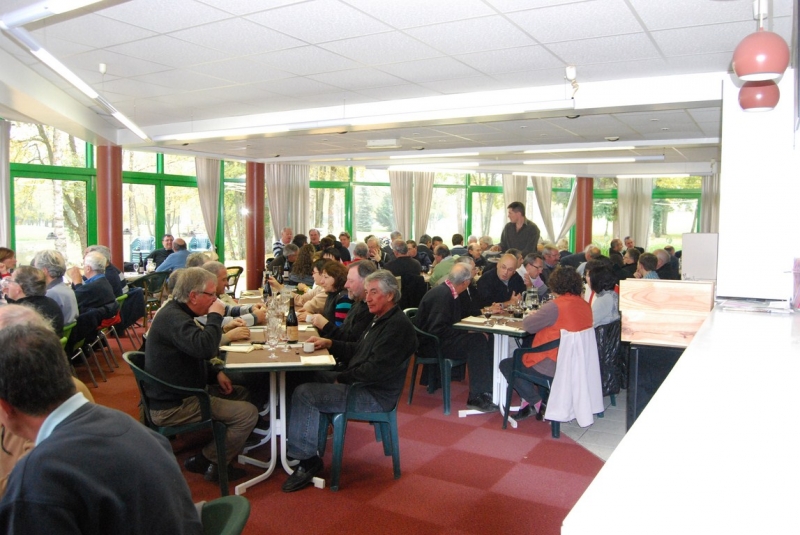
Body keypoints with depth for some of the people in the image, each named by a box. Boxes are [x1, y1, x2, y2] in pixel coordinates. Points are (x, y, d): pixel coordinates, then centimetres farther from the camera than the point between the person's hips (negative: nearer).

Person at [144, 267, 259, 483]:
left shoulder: (177, 313, 11)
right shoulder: (172, 318, -23)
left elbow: (195, 353, 23)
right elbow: (205, 348, -39)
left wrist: (216, 372, 8)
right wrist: (215, 316, -22)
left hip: (181, 393, 11)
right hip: (173, 407, -11)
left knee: (241, 393, 18)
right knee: (248, 413, -15)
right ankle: (208, 461, 3)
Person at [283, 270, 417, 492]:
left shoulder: (398, 325, -19)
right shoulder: (382, 320, 14)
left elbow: (375, 370, -25)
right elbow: (358, 350, 22)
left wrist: (342, 378, -14)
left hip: (375, 395, -11)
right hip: (361, 385, 11)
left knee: (304, 394, -17)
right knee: (308, 381, 9)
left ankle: (307, 460, -4)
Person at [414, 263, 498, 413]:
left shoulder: (447, 292, 8)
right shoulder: (442, 294, -21)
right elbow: (437, 330, -28)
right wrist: (466, 332, -24)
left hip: (440, 338, 10)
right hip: (430, 344, -10)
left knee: (484, 338, -3)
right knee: (476, 341, -24)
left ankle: (488, 388, -3)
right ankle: (476, 397, -21)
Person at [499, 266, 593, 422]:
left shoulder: (555, 306, -21)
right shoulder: (586, 306, 3)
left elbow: (528, 325, -15)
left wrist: (532, 315, 6)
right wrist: (540, 315, 9)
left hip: (553, 368, -9)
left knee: (506, 365, 10)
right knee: (521, 355, 28)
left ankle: (536, 403, 8)